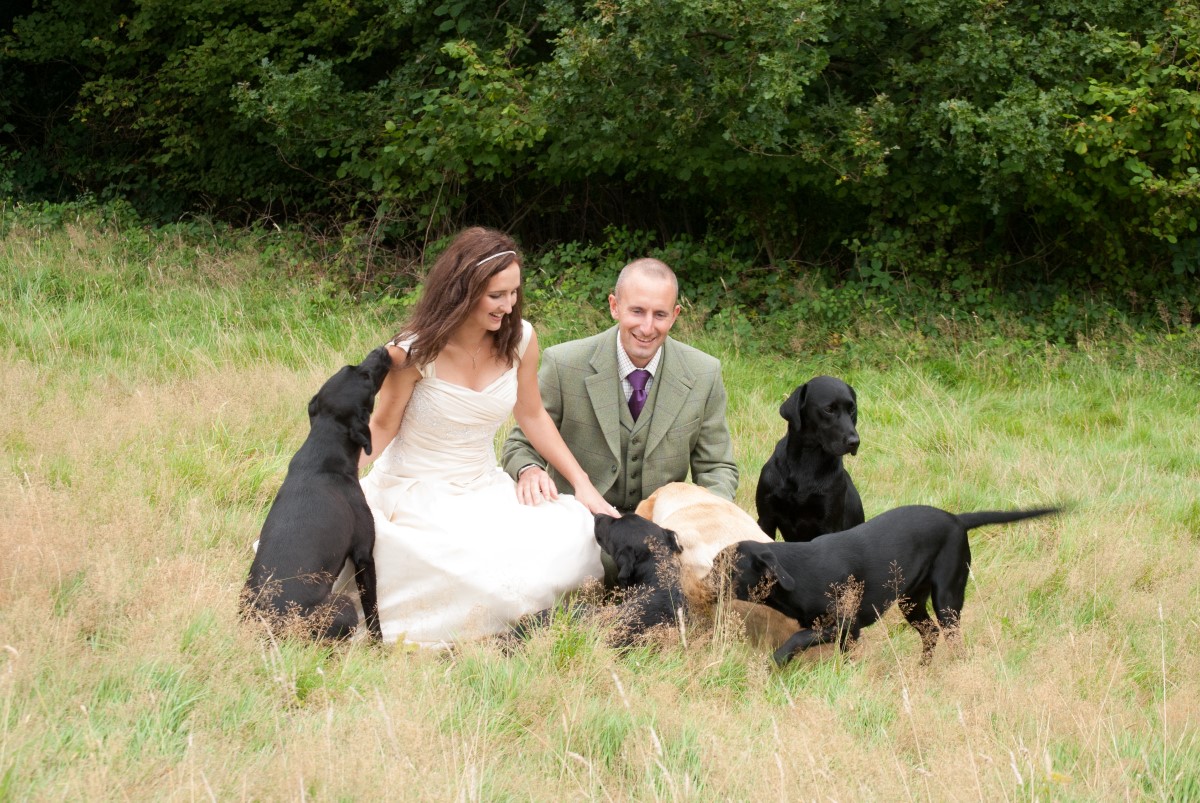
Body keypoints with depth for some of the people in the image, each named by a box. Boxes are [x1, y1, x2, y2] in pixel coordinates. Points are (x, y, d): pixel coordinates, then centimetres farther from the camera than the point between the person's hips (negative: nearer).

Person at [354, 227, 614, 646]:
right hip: (417, 497, -5)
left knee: (577, 533, -22)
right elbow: (381, 428, -5)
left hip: (484, 487, 5)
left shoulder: (520, 340, -5)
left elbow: (532, 415, 10)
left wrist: (581, 483, 4)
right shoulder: (414, 352, -16)